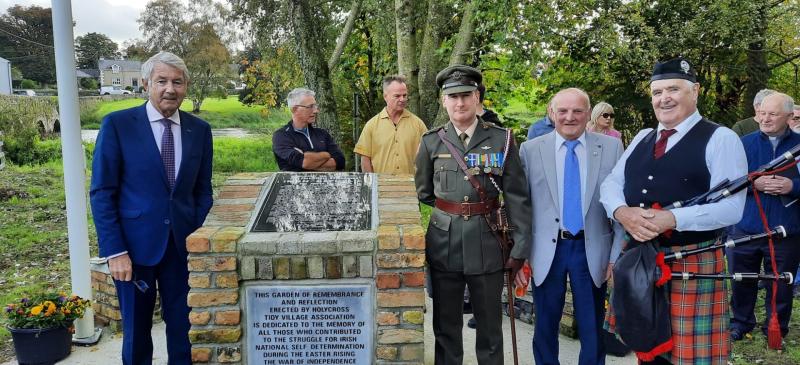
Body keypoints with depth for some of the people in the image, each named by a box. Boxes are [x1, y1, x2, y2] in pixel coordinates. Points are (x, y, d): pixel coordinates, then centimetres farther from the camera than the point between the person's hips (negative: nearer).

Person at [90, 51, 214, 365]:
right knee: (136, 330, 13)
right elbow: (101, 193, -6)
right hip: (134, 245, -2)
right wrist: (115, 251, -11)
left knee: (183, 328, 11)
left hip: (184, 245, 2)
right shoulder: (117, 124, -6)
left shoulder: (200, 130, 3)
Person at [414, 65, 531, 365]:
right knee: (446, 326, 13)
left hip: (487, 245, -1)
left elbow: (517, 197, -2)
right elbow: (423, 194, 13)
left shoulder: (502, 139, -1)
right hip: (443, 246, 1)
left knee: (490, 326, 11)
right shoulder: (431, 142, 3)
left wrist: (520, 248, -5)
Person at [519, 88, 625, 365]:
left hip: (592, 250, 0)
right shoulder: (530, 149, -1)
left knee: (593, 329, 12)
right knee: (545, 327, 13)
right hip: (546, 250, 0)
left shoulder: (612, 147, 0)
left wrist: (617, 256, -2)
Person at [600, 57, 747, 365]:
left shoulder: (721, 139, -7)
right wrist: (622, 212, -14)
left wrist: (672, 219, -28)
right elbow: (611, 183, 9)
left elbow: (731, 207, -16)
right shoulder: (642, 138, 13)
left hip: (693, 263, -5)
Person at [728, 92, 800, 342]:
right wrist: (754, 183, -17)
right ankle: (741, 323, 29)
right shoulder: (745, 143, 2)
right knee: (741, 281, 11)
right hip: (746, 227, 0)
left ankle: (776, 329, 28)